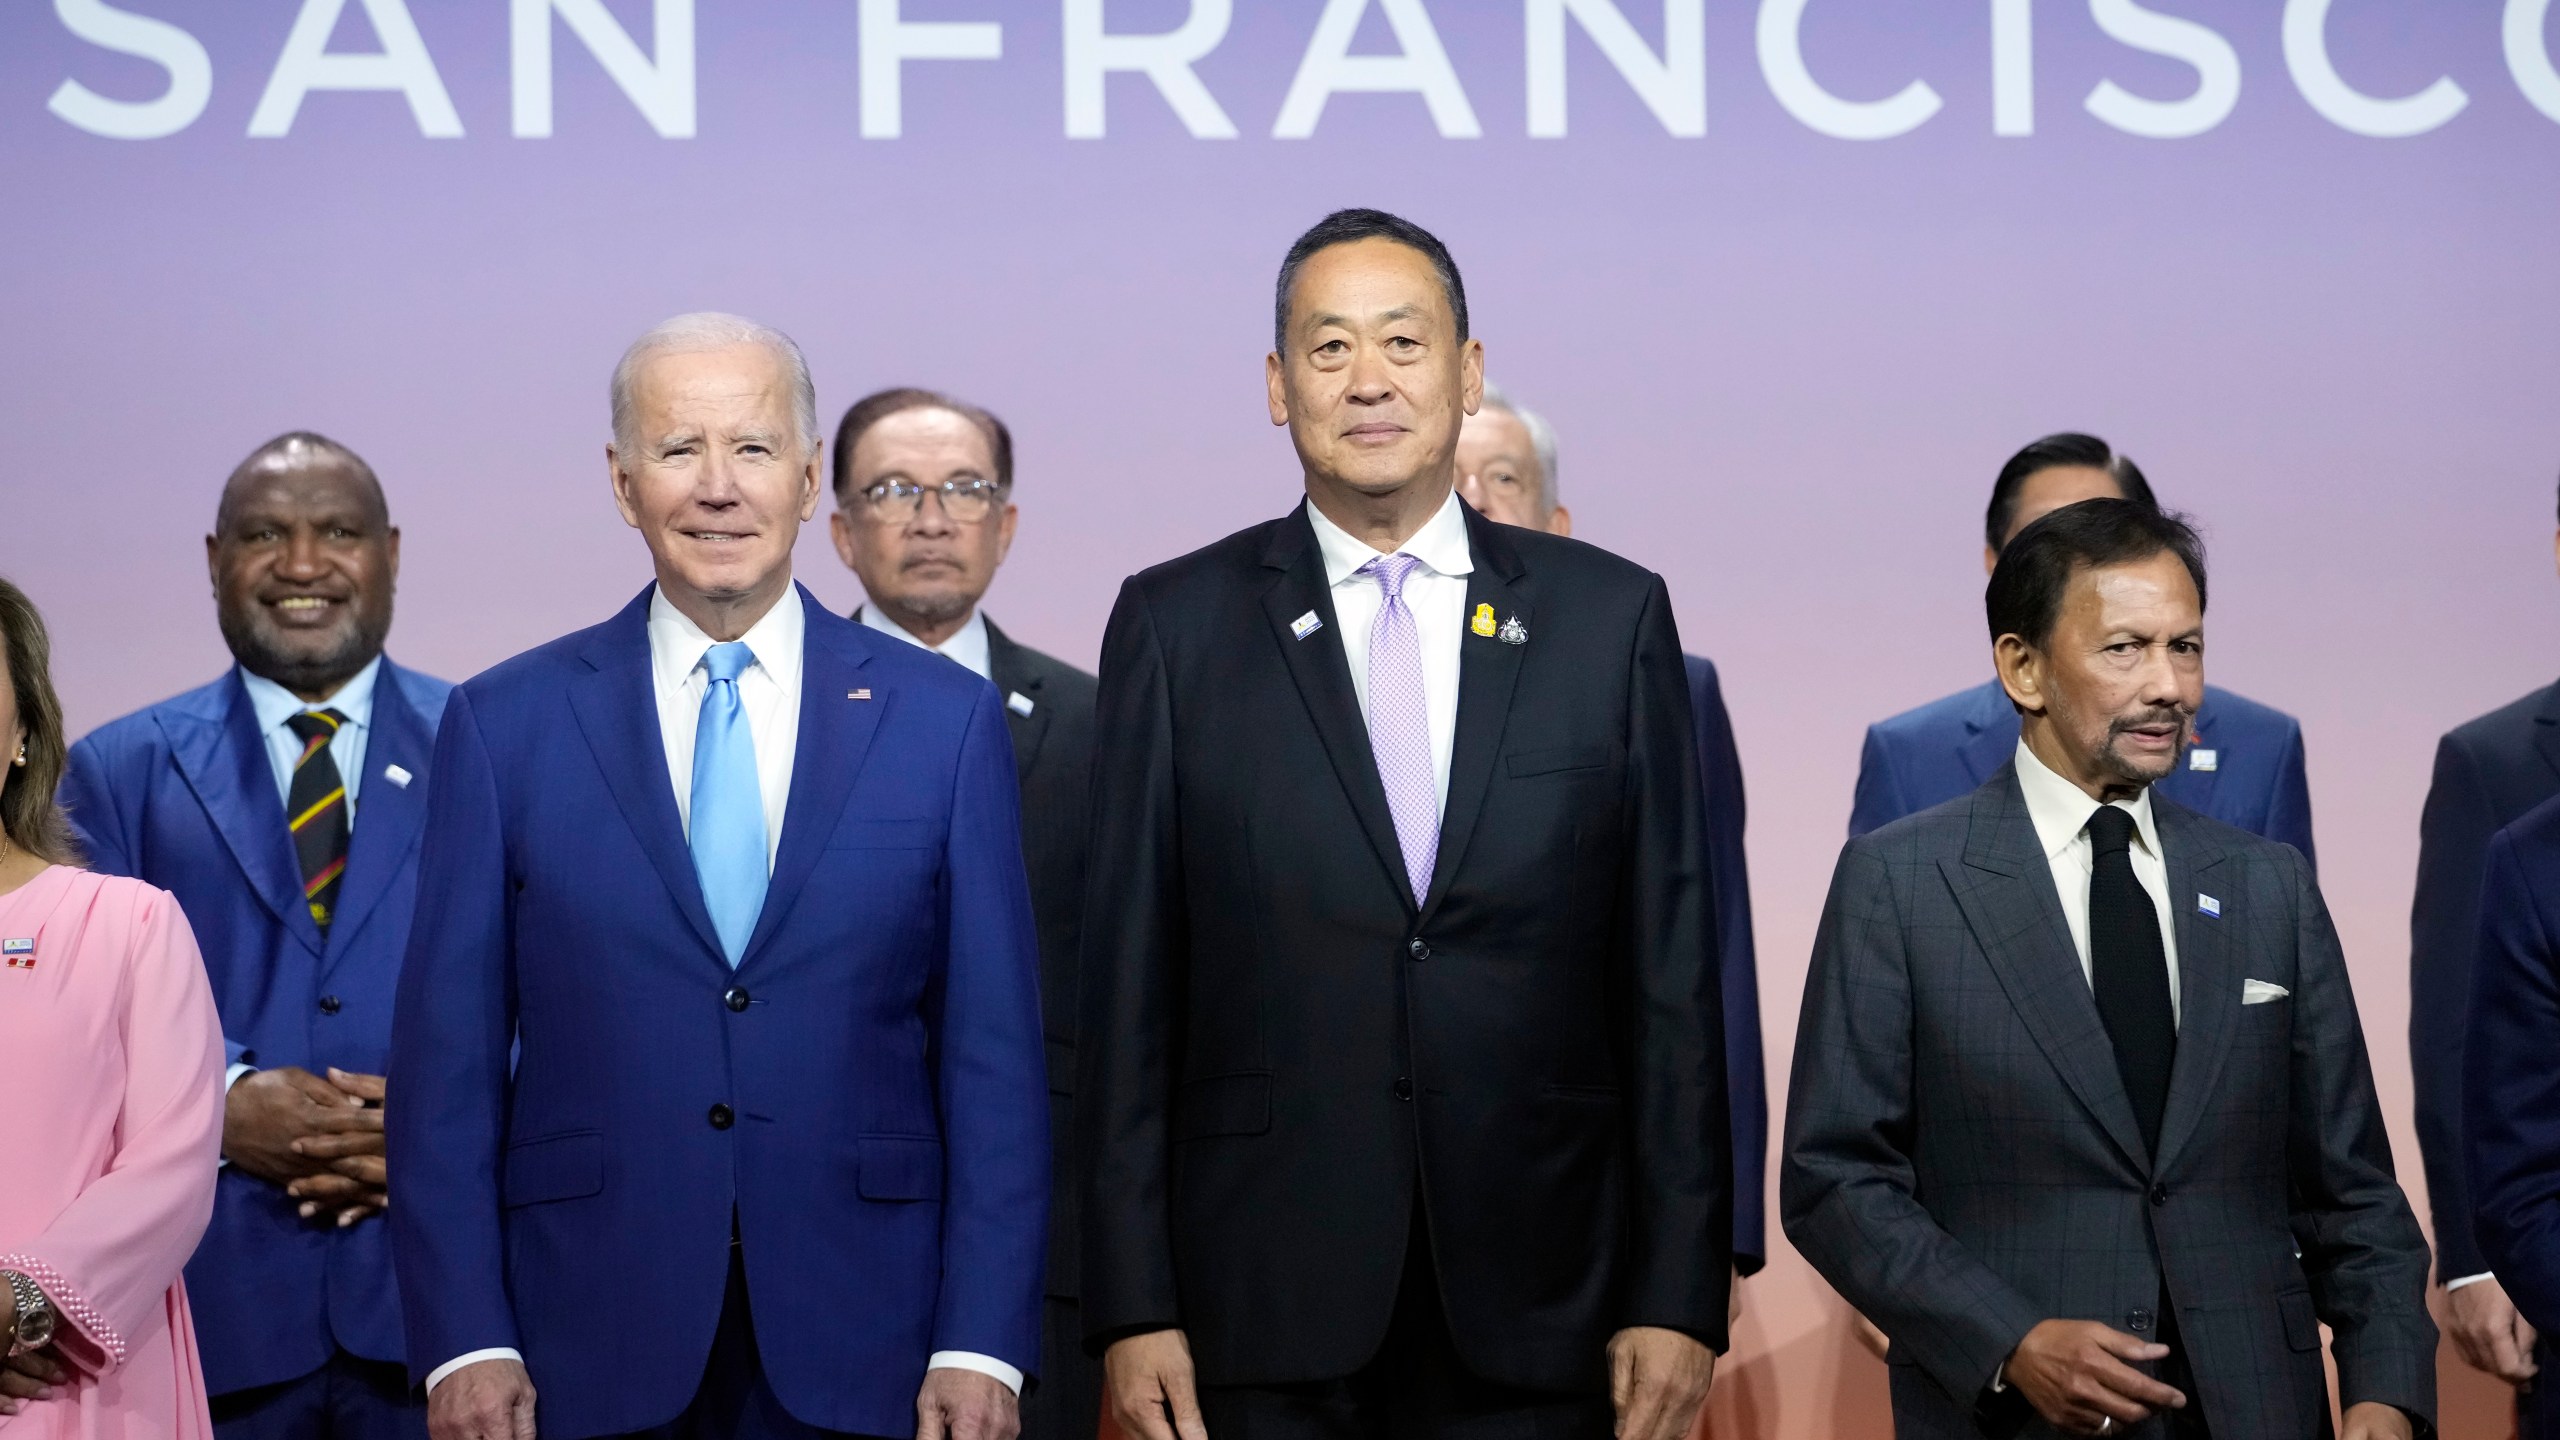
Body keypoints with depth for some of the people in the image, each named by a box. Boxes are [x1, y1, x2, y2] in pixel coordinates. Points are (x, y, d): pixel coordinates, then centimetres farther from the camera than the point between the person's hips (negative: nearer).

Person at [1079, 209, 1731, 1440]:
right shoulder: (1175, 624, 4)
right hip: (1265, 1307, -1)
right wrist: (1131, 1308, -3)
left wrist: (1679, 1294, -1)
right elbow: (1128, 984, 2)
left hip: (1535, 1311, 1)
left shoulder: (1613, 615, 5)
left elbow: (1672, 974, 4)